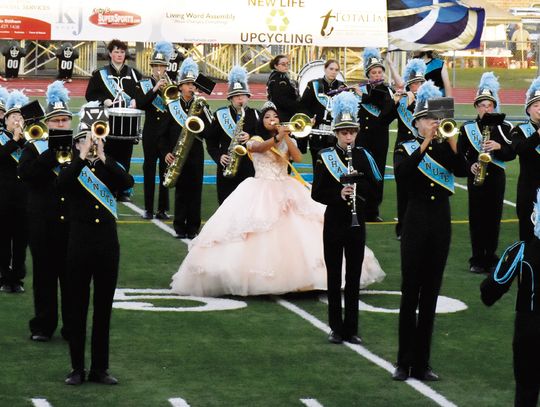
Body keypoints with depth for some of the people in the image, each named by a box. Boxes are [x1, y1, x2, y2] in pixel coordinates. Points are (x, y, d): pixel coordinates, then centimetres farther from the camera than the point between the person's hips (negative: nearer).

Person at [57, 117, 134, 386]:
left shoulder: (109, 168, 7)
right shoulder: (73, 169, 2)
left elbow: (128, 182, -14)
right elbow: (61, 183, -21)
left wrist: (102, 157, -20)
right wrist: (83, 157, -23)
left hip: (108, 245, 2)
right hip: (79, 245, -2)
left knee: (104, 309, 6)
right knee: (78, 308, 3)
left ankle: (100, 368, 13)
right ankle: (77, 368, 9)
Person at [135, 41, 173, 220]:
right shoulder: (143, 84, 3)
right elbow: (140, 104, -13)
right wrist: (155, 89, -21)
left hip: (168, 132, 1)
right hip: (151, 132, -1)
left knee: (165, 169, 2)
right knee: (149, 169, 1)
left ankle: (162, 209, 7)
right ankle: (148, 209, 5)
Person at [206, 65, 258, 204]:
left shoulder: (254, 115, 8)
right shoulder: (220, 115, 7)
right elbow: (210, 140, 8)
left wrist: (250, 138, -16)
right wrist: (218, 156, -6)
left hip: (249, 167, 0)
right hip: (226, 167, 0)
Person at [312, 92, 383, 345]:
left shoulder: (363, 157, 3)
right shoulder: (325, 158, -4)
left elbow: (374, 191, 1)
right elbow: (316, 193, -8)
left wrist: (357, 184, -17)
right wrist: (338, 194, -23)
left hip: (356, 222, 2)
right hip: (334, 222, -2)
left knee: (354, 277, 5)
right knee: (334, 276, 4)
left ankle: (351, 328, 10)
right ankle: (336, 328, 11)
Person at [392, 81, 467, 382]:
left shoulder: (446, 149, 5)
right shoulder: (407, 149, -1)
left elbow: (463, 171, -14)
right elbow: (401, 174, -21)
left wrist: (452, 144, -28)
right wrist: (424, 146, -26)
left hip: (441, 222, 3)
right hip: (416, 221, -3)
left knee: (431, 293, 6)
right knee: (410, 292, -1)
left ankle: (422, 363, 10)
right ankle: (404, 363, 4)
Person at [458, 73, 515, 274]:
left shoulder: (504, 128, 3)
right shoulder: (467, 128, 1)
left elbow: (512, 153, 0)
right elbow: (460, 153, 0)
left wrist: (498, 147, -18)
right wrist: (470, 165, -16)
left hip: (496, 178, 1)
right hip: (476, 179, -1)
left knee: (493, 218, 4)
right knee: (477, 218, 0)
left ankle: (491, 257, 11)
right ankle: (477, 259, 6)